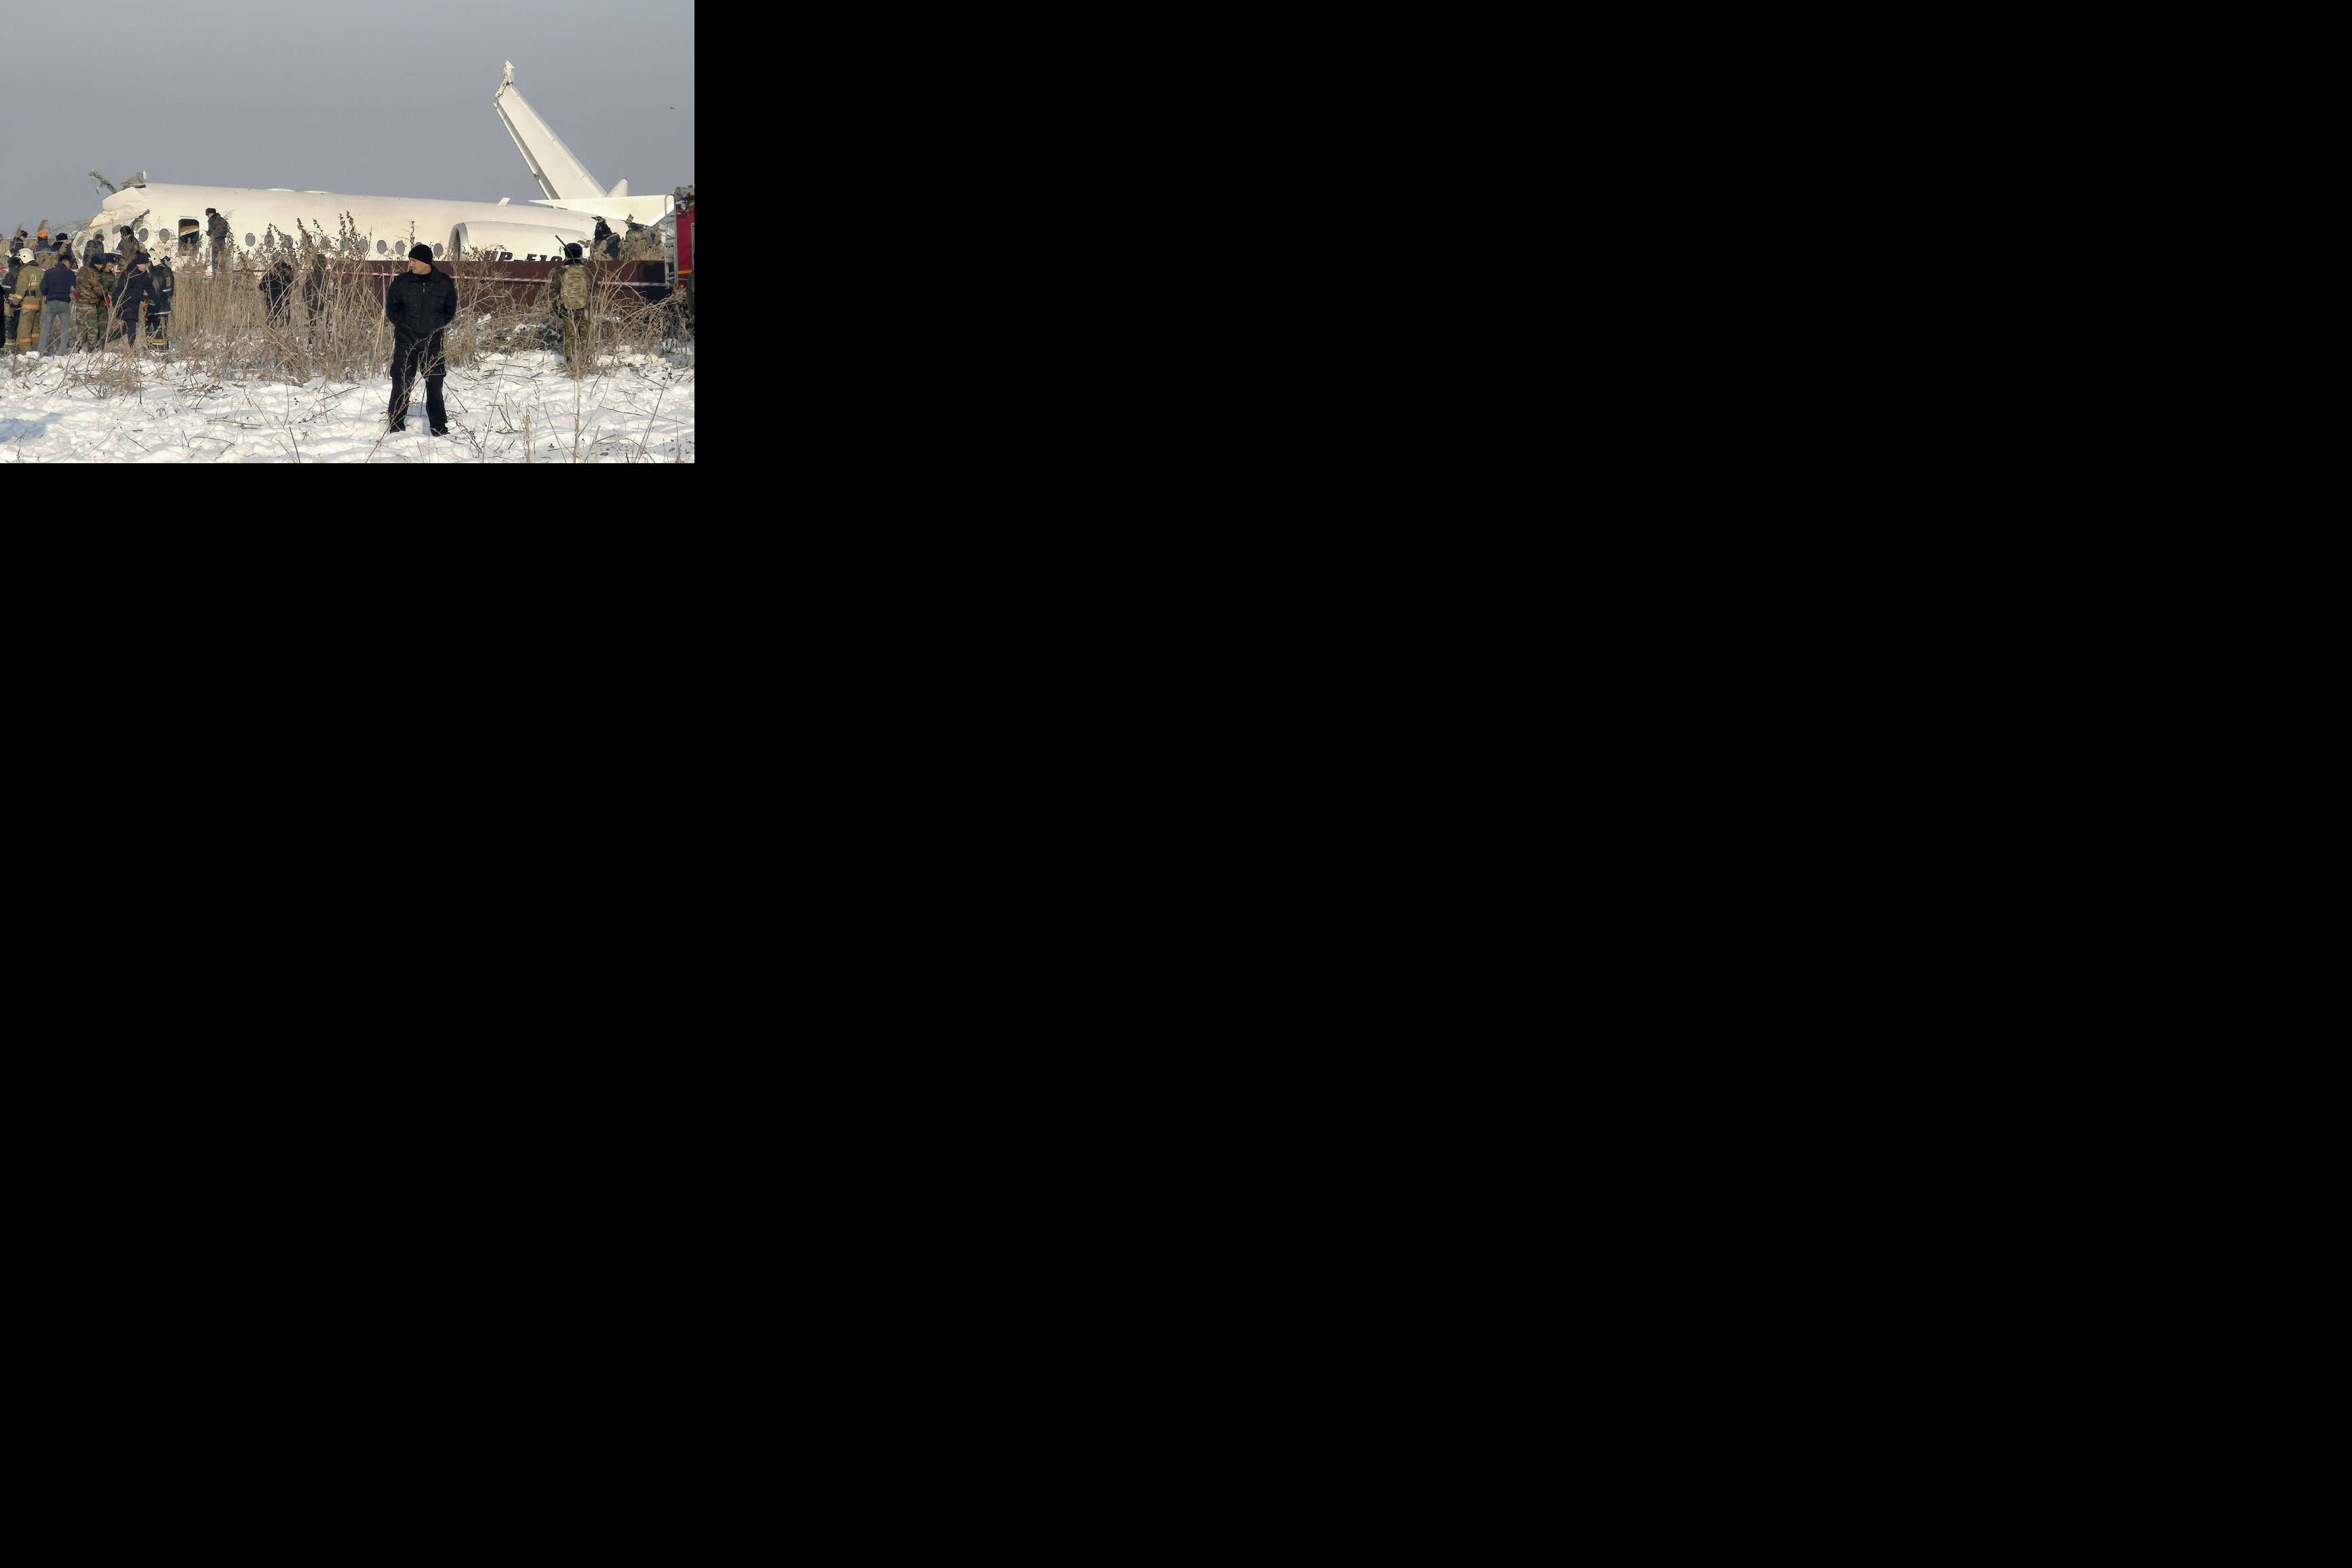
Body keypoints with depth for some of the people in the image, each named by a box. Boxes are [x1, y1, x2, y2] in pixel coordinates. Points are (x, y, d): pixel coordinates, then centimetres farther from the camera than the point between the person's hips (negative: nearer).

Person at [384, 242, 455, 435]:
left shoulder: (445, 283, -3)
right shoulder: (402, 282, -5)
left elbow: (450, 310, 10)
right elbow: (391, 308, 8)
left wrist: (437, 325, 1)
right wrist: (402, 324, 0)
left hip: (432, 343, 0)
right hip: (405, 344, 0)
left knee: (435, 385, 6)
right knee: (401, 385, 1)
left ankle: (439, 426, 15)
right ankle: (396, 425, 9)